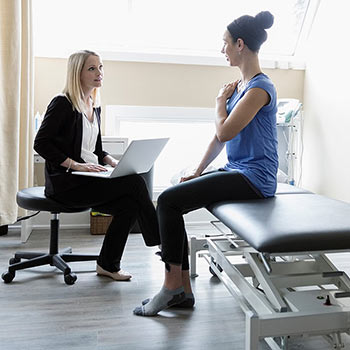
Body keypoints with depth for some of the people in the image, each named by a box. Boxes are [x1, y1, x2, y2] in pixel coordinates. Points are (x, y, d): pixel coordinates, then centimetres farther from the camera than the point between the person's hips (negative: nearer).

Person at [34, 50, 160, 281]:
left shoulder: (95, 107, 16)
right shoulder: (62, 104, -7)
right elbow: (41, 143, -13)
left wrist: (113, 162, 2)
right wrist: (76, 165, -22)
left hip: (89, 178, 7)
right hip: (65, 182, -7)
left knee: (129, 205, -18)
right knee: (135, 183, -22)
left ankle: (108, 265, -2)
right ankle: (160, 242, -6)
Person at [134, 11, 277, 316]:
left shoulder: (259, 87, -15)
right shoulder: (240, 85, 15)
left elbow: (225, 132, -20)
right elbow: (220, 136, 16)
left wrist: (221, 101, -1)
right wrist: (197, 173, 12)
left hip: (253, 178, -9)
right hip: (236, 171, 9)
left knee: (169, 200, -16)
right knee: (169, 203, -1)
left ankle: (172, 285, -3)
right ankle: (182, 290, 4)